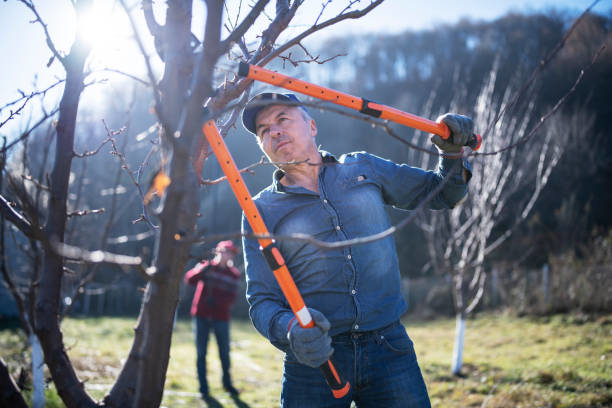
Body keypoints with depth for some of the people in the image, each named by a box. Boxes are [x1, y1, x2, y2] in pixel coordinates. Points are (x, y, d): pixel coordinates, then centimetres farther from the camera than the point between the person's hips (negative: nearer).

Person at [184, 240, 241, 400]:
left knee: (224, 353, 6)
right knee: (201, 353, 1)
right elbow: (189, 279, -14)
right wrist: (204, 268, -28)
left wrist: (217, 301, -23)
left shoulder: (234, 274, 5)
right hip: (201, 316, -1)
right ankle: (203, 388, 8)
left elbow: (231, 298, -5)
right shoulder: (205, 266, 4)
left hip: (221, 317, 1)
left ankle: (227, 383, 26)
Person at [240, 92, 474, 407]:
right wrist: (290, 329, -24)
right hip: (314, 358, -1)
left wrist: (452, 153, 0)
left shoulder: (364, 168, 11)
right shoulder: (261, 211, 4)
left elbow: (442, 194, 20)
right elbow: (262, 301, -3)